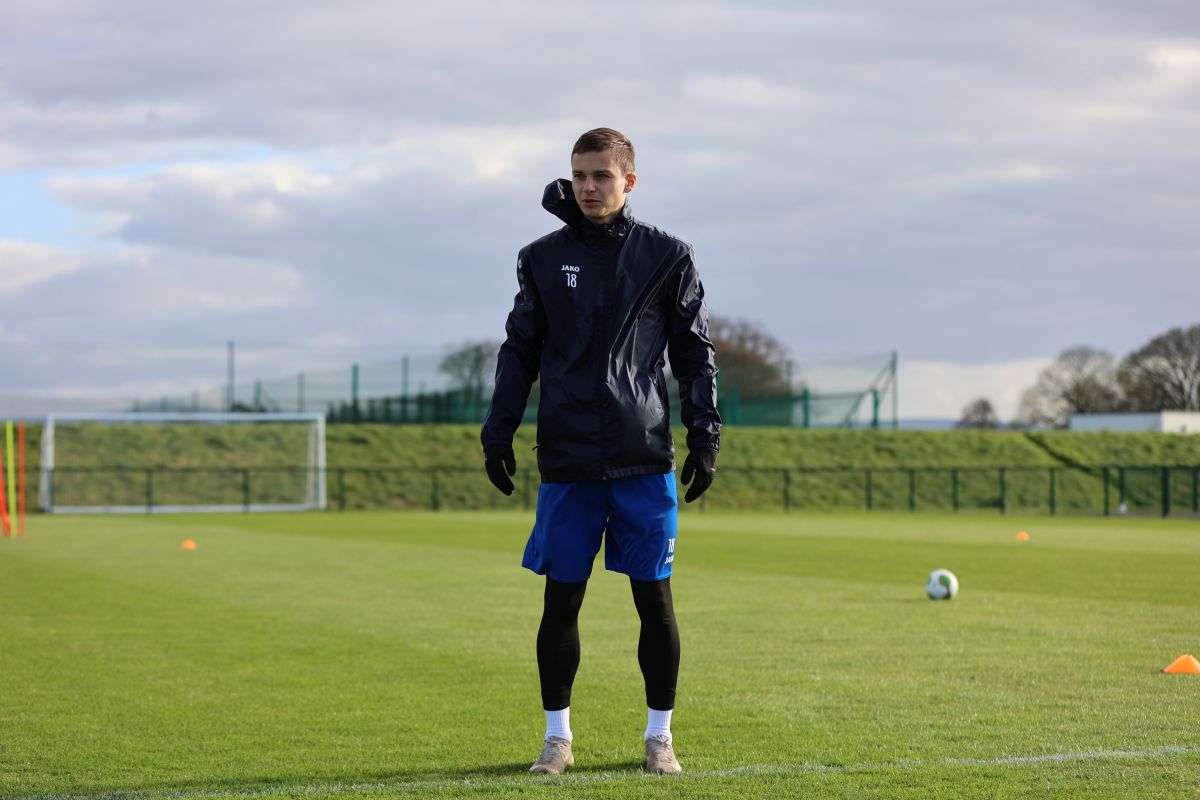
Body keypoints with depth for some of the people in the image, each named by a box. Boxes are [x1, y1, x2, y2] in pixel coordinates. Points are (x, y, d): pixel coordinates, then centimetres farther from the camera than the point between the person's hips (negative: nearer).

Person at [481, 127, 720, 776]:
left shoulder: (666, 256, 3)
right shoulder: (543, 258, 7)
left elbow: (695, 353, 7)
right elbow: (519, 350, 11)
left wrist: (705, 437, 0)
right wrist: (498, 431, 3)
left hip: (645, 460, -1)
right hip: (566, 462, 1)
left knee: (653, 597, 2)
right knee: (560, 599, 2)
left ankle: (659, 735, 14)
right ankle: (557, 735, 14)